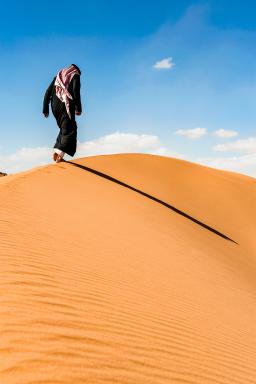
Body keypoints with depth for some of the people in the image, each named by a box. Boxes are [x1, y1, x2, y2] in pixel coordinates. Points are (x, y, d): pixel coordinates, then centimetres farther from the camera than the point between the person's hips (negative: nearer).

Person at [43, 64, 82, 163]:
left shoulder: (58, 76, 21)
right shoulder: (75, 75, 6)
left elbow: (48, 92, 13)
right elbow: (76, 91, -12)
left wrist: (45, 109, 13)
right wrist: (78, 108, -12)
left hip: (55, 106, 6)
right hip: (67, 106, -6)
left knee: (64, 128, 22)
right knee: (69, 130, -4)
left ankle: (56, 150, 13)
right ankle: (60, 153, -22)